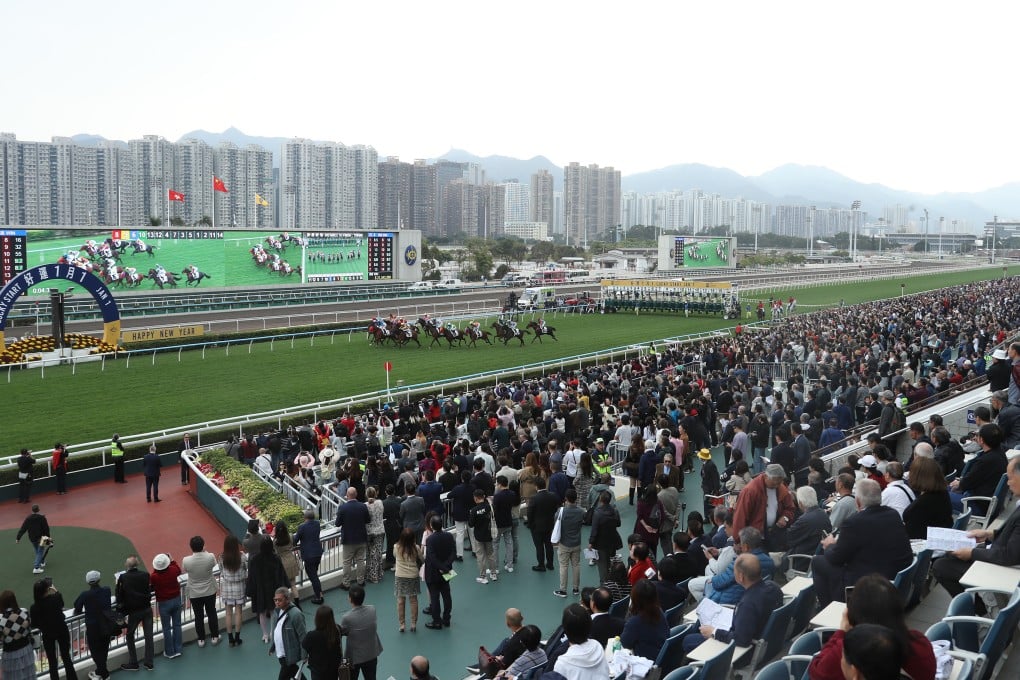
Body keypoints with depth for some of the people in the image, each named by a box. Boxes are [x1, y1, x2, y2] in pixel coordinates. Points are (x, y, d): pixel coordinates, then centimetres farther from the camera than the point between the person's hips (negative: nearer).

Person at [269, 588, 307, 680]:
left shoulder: (295, 614, -25)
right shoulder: (279, 610, 0)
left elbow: (302, 636, -20)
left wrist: (304, 656, -17)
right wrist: (272, 647, 15)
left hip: (290, 654, -8)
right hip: (280, 653, 8)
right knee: (294, 672, 24)